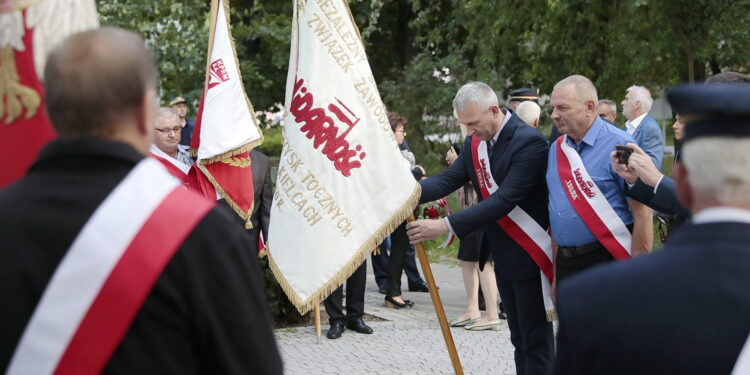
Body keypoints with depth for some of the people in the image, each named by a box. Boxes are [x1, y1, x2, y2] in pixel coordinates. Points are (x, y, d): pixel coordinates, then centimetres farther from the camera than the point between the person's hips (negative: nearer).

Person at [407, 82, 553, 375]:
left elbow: (504, 200, -29)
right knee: (518, 337, 15)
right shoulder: (475, 142, 5)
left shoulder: (529, 142, -22)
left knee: (536, 339, -3)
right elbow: (449, 179, -2)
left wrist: (444, 226, -32)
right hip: (501, 253, 8)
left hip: (528, 254, -8)